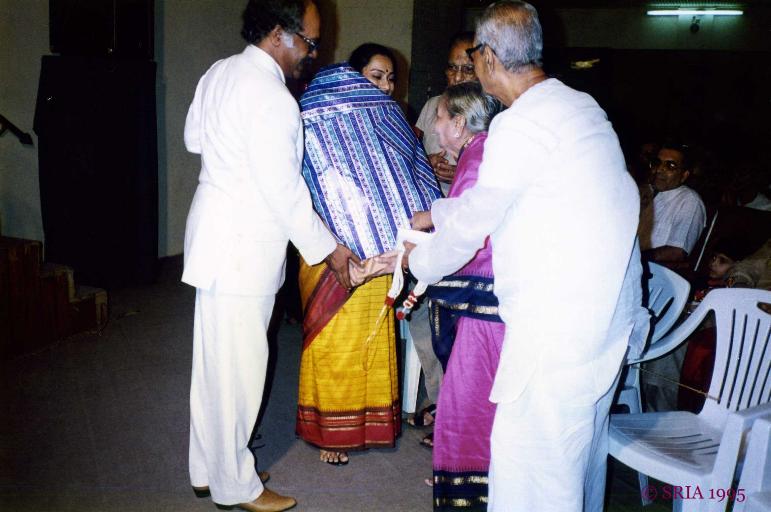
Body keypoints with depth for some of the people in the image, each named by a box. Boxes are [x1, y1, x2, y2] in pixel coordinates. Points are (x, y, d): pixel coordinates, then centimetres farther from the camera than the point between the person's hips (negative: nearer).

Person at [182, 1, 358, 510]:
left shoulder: (219, 73, 7)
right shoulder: (272, 99, -20)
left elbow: (194, 137, 19)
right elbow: (284, 191, -19)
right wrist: (328, 249, -9)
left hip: (214, 234, 10)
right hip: (243, 247, -10)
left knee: (214, 362, 18)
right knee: (238, 367, 3)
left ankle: (209, 468, 32)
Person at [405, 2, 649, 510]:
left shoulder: (520, 126, -17)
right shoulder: (578, 105, 12)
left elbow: (473, 220, -8)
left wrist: (421, 260, 11)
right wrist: (433, 215, 27)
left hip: (559, 324, -10)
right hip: (609, 313, 10)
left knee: (525, 450, 0)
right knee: (582, 442, 22)